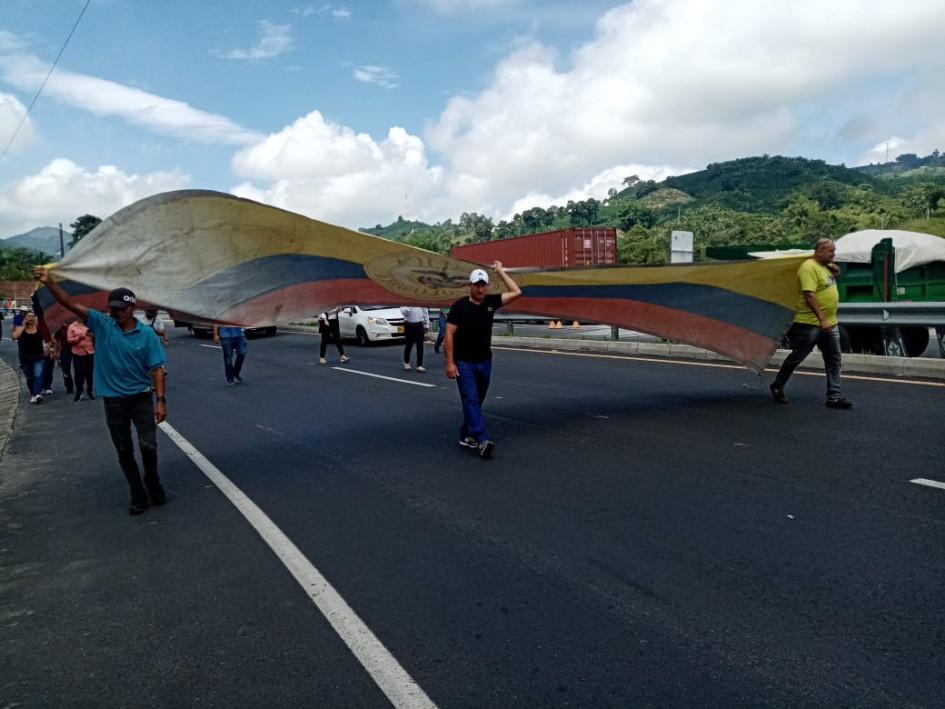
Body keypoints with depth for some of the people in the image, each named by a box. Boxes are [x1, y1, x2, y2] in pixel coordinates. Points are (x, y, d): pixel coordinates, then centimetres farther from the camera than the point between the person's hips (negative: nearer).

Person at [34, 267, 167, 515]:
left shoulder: (147, 334, -7)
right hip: (114, 401, 2)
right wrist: (50, 283, -28)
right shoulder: (102, 324, -3)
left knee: (148, 445, -8)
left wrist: (161, 400, -12)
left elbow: (157, 369, -7)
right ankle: (138, 495, 22)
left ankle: (153, 483, 20)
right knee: (125, 452, 9)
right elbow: (72, 304, -12)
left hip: (142, 398, -2)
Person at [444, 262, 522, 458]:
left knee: (477, 401, 11)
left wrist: (501, 271, 3)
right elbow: (449, 335, -12)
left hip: (485, 362, 5)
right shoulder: (459, 306, -11)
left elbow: (516, 292, 3)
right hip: (464, 363, -5)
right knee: (471, 400, -12)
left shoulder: (491, 302, 2)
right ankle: (481, 440, -20)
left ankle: (466, 436, 24)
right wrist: (450, 362, -18)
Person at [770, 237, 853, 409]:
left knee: (834, 361, 7)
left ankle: (834, 396, 11)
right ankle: (777, 386, 21)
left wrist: (835, 271, 10)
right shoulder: (809, 267, -16)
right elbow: (809, 295, -24)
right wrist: (822, 319, -27)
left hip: (830, 324, 9)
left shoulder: (825, 266, 12)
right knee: (796, 357, 4)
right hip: (810, 323, -9)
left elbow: (830, 279, 33)